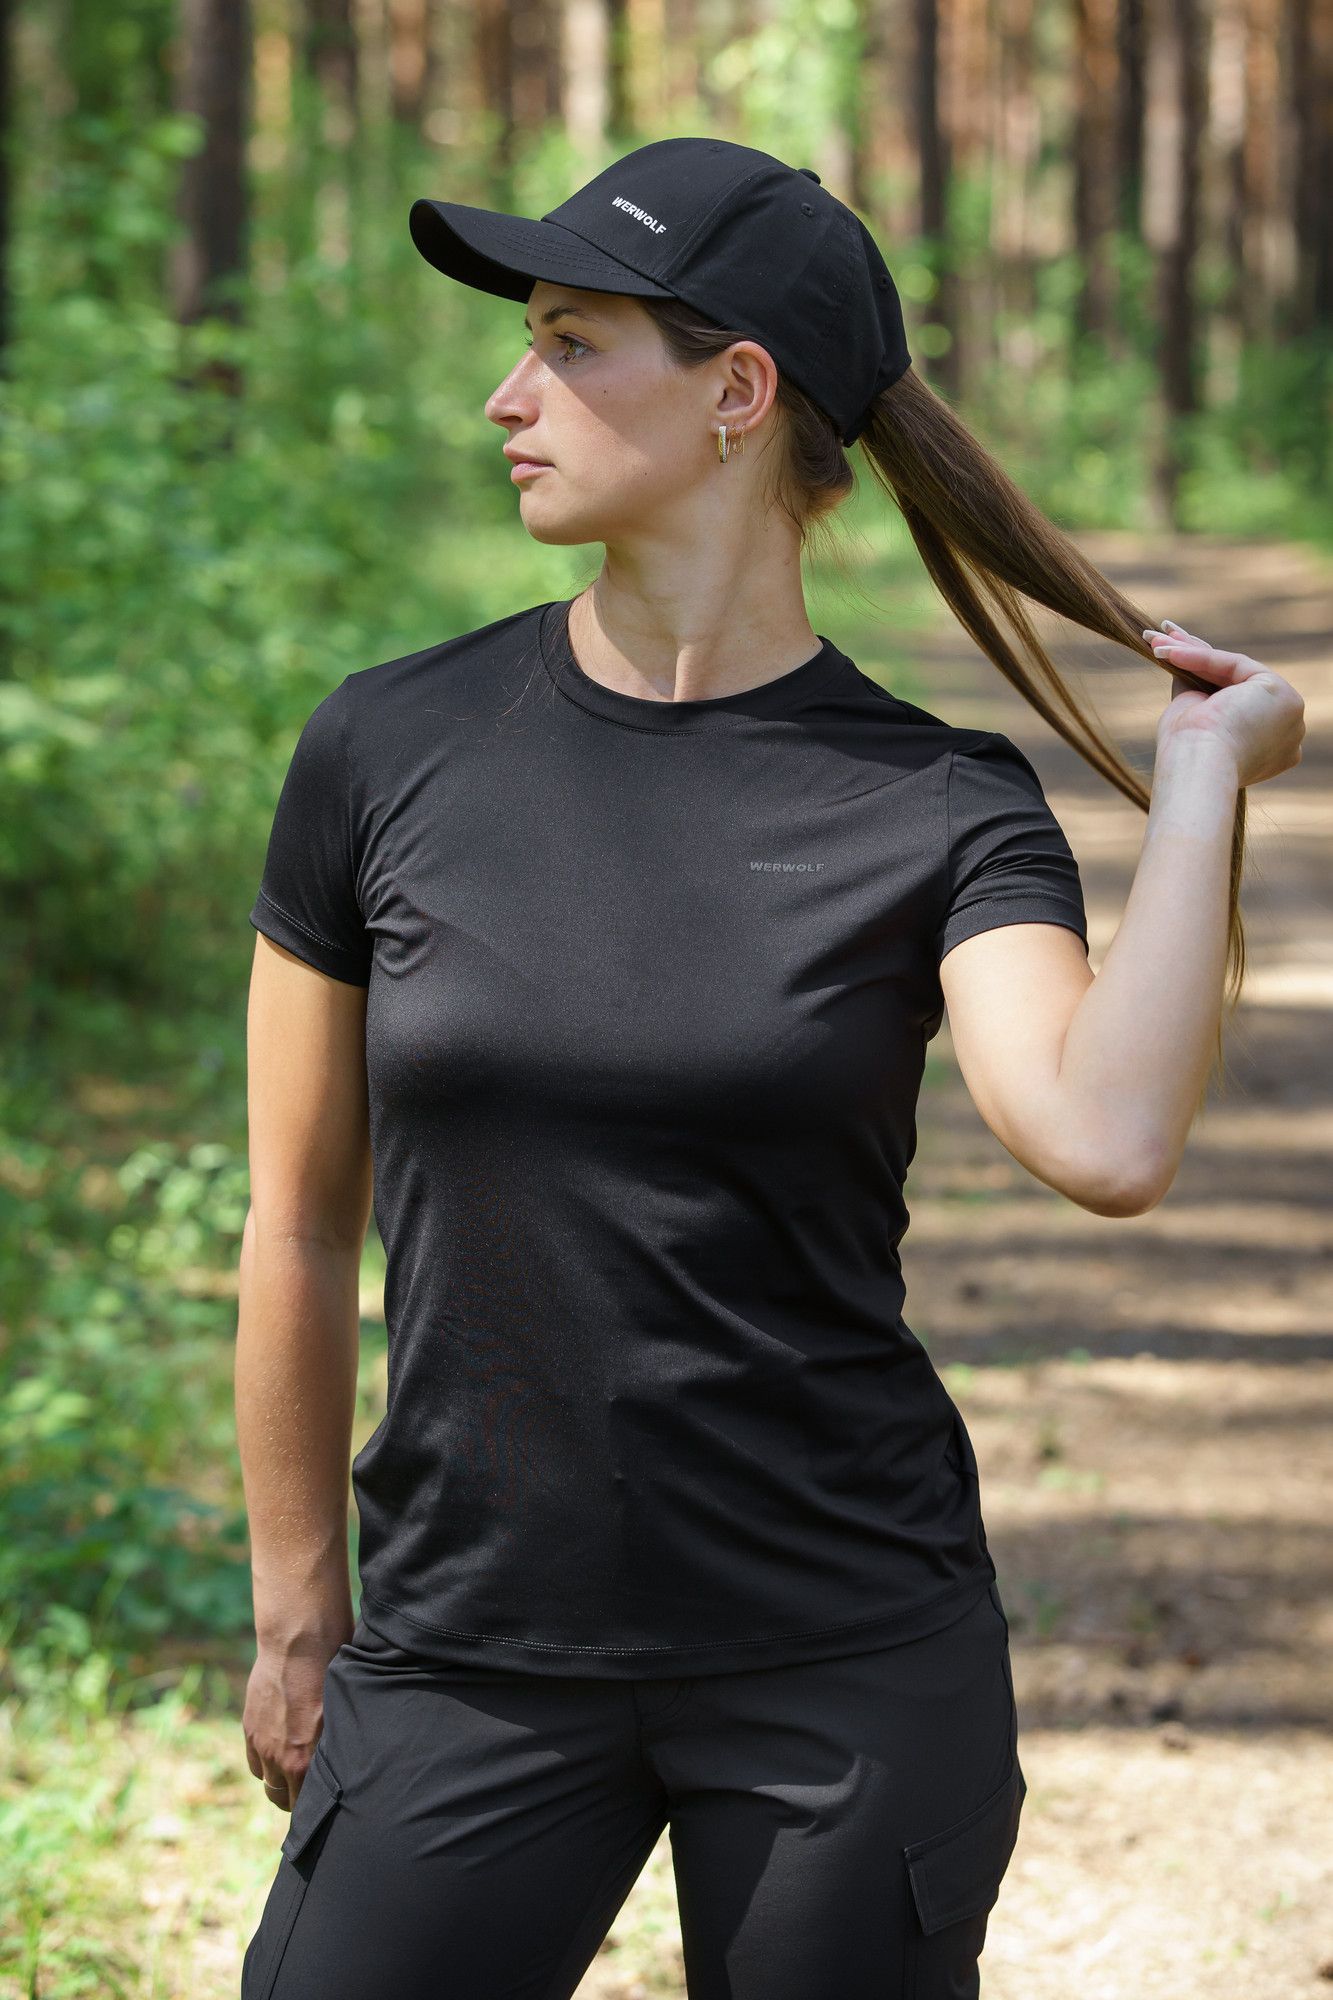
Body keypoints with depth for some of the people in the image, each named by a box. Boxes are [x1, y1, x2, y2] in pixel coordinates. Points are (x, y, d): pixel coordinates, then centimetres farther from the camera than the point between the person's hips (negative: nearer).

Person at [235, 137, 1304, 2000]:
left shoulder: (943, 813, -5)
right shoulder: (391, 750, -2)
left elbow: (1109, 1146, -24)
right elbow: (300, 1224, 7)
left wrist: (1203, 773, -15)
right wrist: (297, 1621, 12)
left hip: (850, 1666, -1)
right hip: (475, 1665, 1)